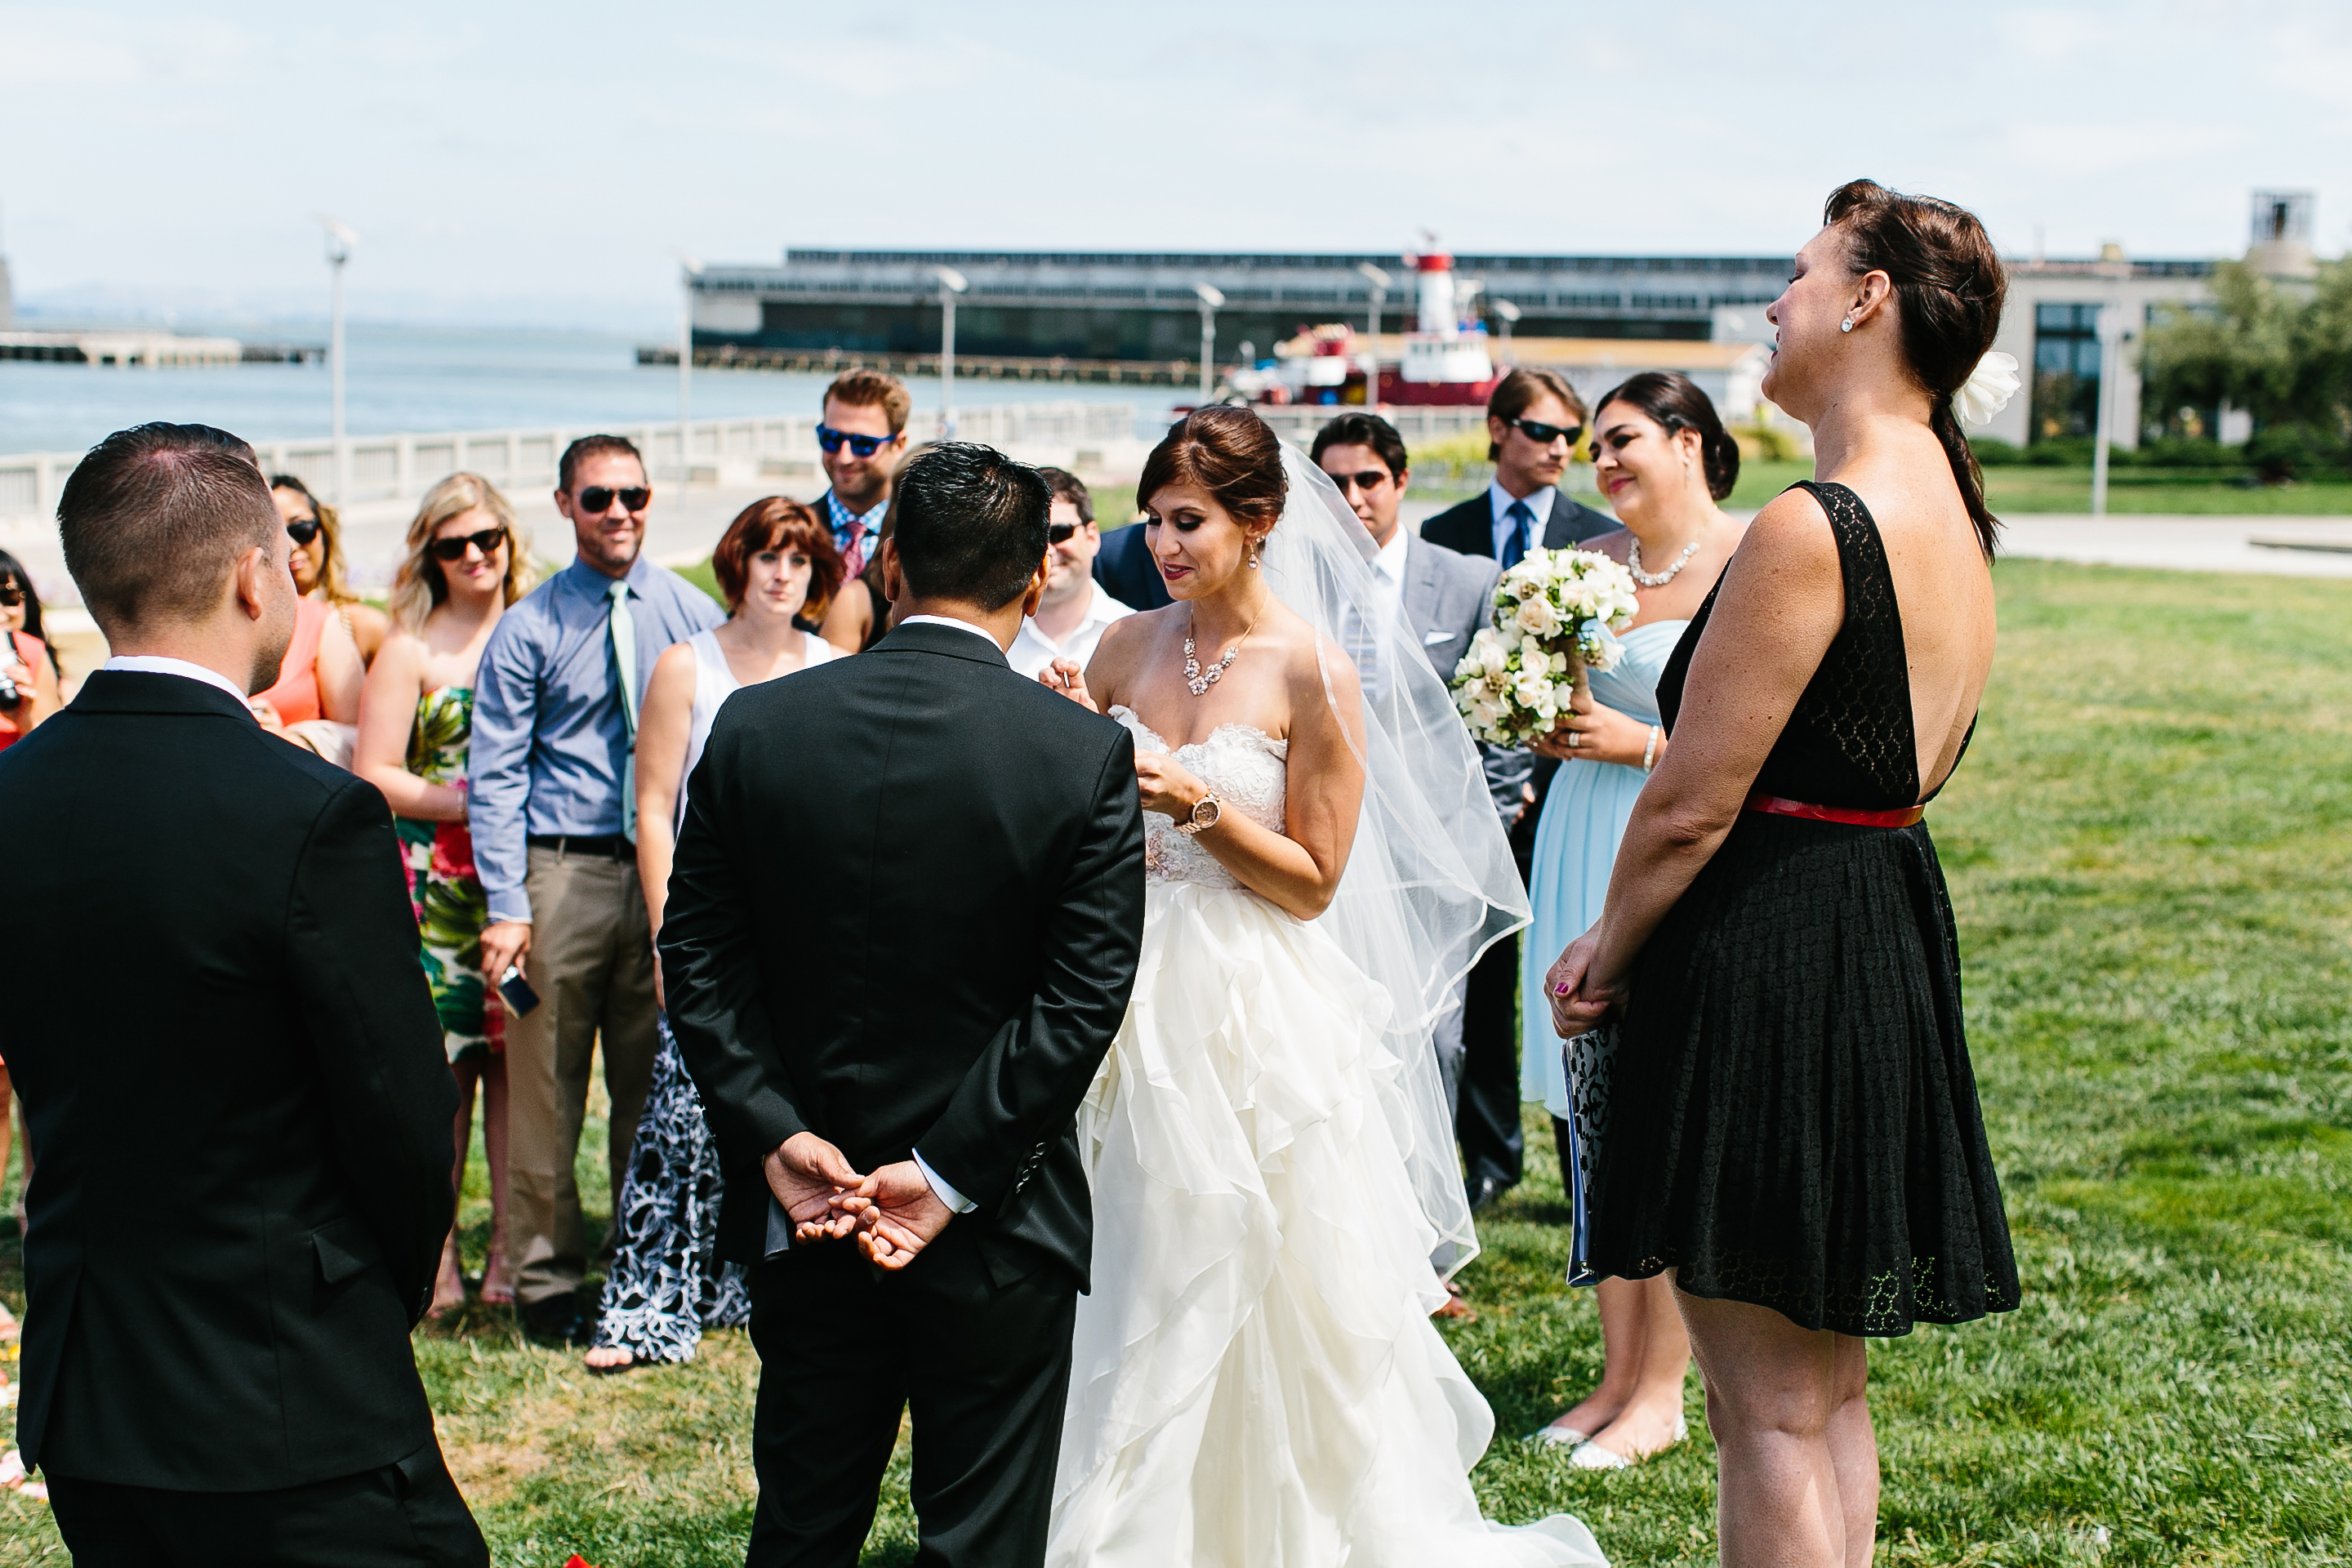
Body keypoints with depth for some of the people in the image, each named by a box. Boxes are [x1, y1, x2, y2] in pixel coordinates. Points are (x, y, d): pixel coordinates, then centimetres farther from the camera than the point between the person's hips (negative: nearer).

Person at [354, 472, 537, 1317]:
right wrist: (468, 804, -11)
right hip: (437, 886, -2)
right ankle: (437, 1259, 2)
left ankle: (510, 1250, 6)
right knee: (439, 1066, -4)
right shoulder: (410, 651, 4)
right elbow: (374, 777, 0)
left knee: (517, 1058, 0)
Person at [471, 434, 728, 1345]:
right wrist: (505, 908, -10)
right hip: (561, 869, -2)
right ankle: (547, 1279, 13)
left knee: (656, 1087, 8)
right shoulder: (529, 629, 1)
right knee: (545, 1094, 0)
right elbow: (494, 778, -1)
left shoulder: (694, 616, 6)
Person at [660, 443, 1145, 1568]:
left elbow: (699, 960, -4)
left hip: (800, 1218, 3)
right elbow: (1081, 1000, -13)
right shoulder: (1087, 755, -11)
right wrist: (948, 1176, -12)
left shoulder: (754, 727, -4)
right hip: (999, 1233, -2)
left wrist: (777, 1139, -7)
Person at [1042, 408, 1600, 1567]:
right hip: (1136, 1002, 4)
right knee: (1133, 1292, 11)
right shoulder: (1125, 647, 4)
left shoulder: (1314, 673, -9)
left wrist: (1197, 806, -20)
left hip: (1256, 1014, -4)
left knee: (1271, 1291, 4)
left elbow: (1313, 881, -8)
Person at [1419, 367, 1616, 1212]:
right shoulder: (1441, 539, 7)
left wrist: (1553, 775, -9)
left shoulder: (1603, 540, 3)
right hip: (1470, 793, 2)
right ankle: (1491, 1156, 21)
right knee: (1481, 985, 8)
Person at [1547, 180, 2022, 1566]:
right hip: (1892, 950, 10)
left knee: (1770, 1409, -1)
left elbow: (1691, 807, -18)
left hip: (1766, 957, -10)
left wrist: (1607, 953, -1)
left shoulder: (1813, 529, -21)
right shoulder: (1958, 525, 9)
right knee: (1831, 1387, 19)